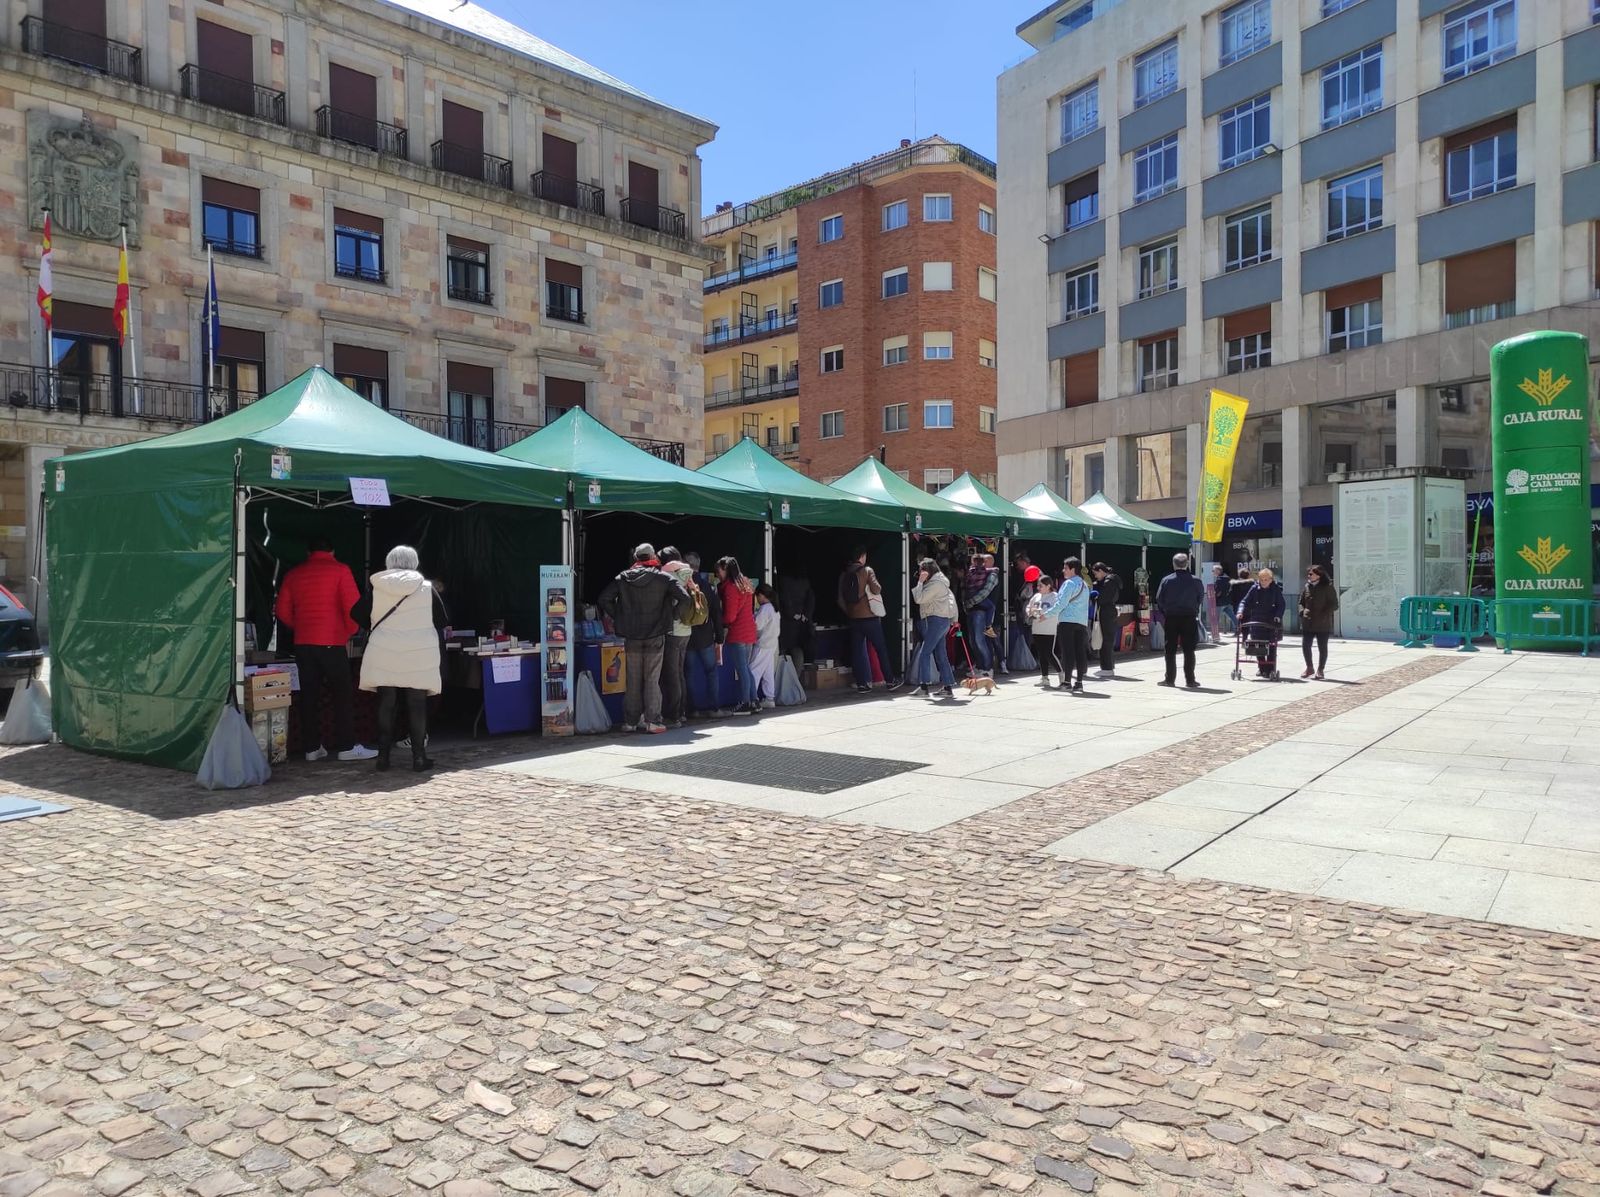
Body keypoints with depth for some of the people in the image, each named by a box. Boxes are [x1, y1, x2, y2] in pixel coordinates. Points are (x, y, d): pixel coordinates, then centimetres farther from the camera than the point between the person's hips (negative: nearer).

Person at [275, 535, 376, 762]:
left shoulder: (294, 574, 10)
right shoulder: (340, 570, -3)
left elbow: (283, 612, 10)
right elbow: (352, 606, -10)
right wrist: (351, 631, 4)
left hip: (303, 642, 4)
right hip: (332, 642, -4)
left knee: (309, 695, 8)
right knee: (342, 694, 2)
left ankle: (311, 747, 11)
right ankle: (346, 747, 1)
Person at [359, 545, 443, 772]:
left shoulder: (376, 588, -2)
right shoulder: (426, 588, -4)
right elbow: (441, 621, 2)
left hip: (384, 655, 1)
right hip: (419, 655, -1)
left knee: (386, 705, 8)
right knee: (417, 706, 4)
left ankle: (383, 756, 10)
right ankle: (419, 757, 5)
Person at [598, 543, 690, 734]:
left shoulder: (623, 578, 3)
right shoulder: (663, 578, -4)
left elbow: (604, 599, 0)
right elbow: (685, 599, -13)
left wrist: (618, 618, 7)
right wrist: (672, 616, 0)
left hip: (631, 638, 2)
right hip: (655, 637, -2)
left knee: (633, 680, 10)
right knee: (652, 679, 2)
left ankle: (630, 721, 14)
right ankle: (652, 721, 0)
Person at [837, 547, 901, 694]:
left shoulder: (844, 575, 6)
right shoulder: (867, 570, -7)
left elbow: (841, 599, 5)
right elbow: (876, 589, -16)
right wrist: (878, 586, 5)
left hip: (853, 618, 4)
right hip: (869, 616, -4)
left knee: (858, 651, 6)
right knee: (881, 648, 6)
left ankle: (862, 684, 3)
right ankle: (890, 681, 12)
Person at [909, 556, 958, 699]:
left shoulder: (935, 583, -13)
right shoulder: (939, 581, 18)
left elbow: (919, 599, -18)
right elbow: (951, 598, 22)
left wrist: (920, 581, -11)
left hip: (937, 620, -10)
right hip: (943, 620, 10)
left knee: (924, 652, -11)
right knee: (941, 655, 9)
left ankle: (924, 687, -15)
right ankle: (948, 687, 8)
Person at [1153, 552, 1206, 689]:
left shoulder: (1166, 580, -5)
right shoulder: (1196, 581, -4)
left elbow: (1159, 599, -2)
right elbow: (1201, 599, 4)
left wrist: (1164, 614, 12)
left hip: (1171, 618, 0)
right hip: (1189, 618, 0)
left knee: (1170, 650, 7)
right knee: (1189, 650, 4)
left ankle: (1170, 679, 8)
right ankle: (1190, 680, 4)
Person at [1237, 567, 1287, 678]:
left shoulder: (1276, 590, -4)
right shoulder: (1254, 589, 0)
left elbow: (1281, 605, -5)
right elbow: (1245, 602, -2)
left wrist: (1278, 616, -21)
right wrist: (1241, 611, -20)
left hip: (1271, 623, -2)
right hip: (1256, 622, 2)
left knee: (1271, 646, 1)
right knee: (1258, 645, 5)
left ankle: (1270, 669, 7)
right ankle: (1261, 668, 17)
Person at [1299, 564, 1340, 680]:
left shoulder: (1328, 587, -6)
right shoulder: (1307, 586, 8)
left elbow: (1334, 605, -7)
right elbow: (1301, 602, 17)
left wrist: (1324, 615, -17)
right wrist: (1302, 611, -3)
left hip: (1323, 624, -5)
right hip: (1307, 623, 5)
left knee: (1322, 647, 5)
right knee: (1305, 645, 3)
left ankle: (1320, 670, 15)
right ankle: (1309, 668, 20)